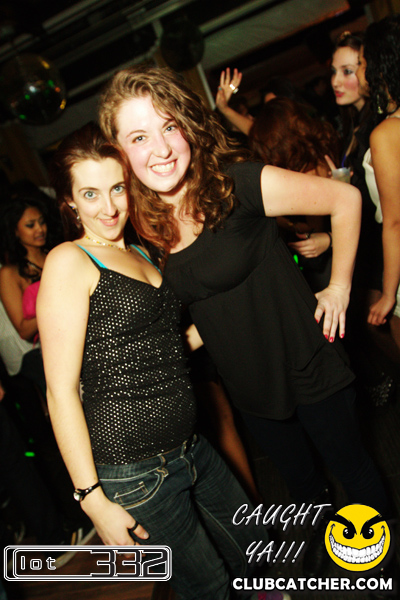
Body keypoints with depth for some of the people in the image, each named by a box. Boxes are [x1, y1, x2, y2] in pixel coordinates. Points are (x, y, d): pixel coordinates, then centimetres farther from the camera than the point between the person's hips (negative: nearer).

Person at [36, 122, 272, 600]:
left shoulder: (140, 253, 11)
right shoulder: (69, 262, -13)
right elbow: (61, 391, -16)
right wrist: (93, 500, -17)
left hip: (188, 449, 8)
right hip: (132, 472, -7)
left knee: (251, 543, 24)